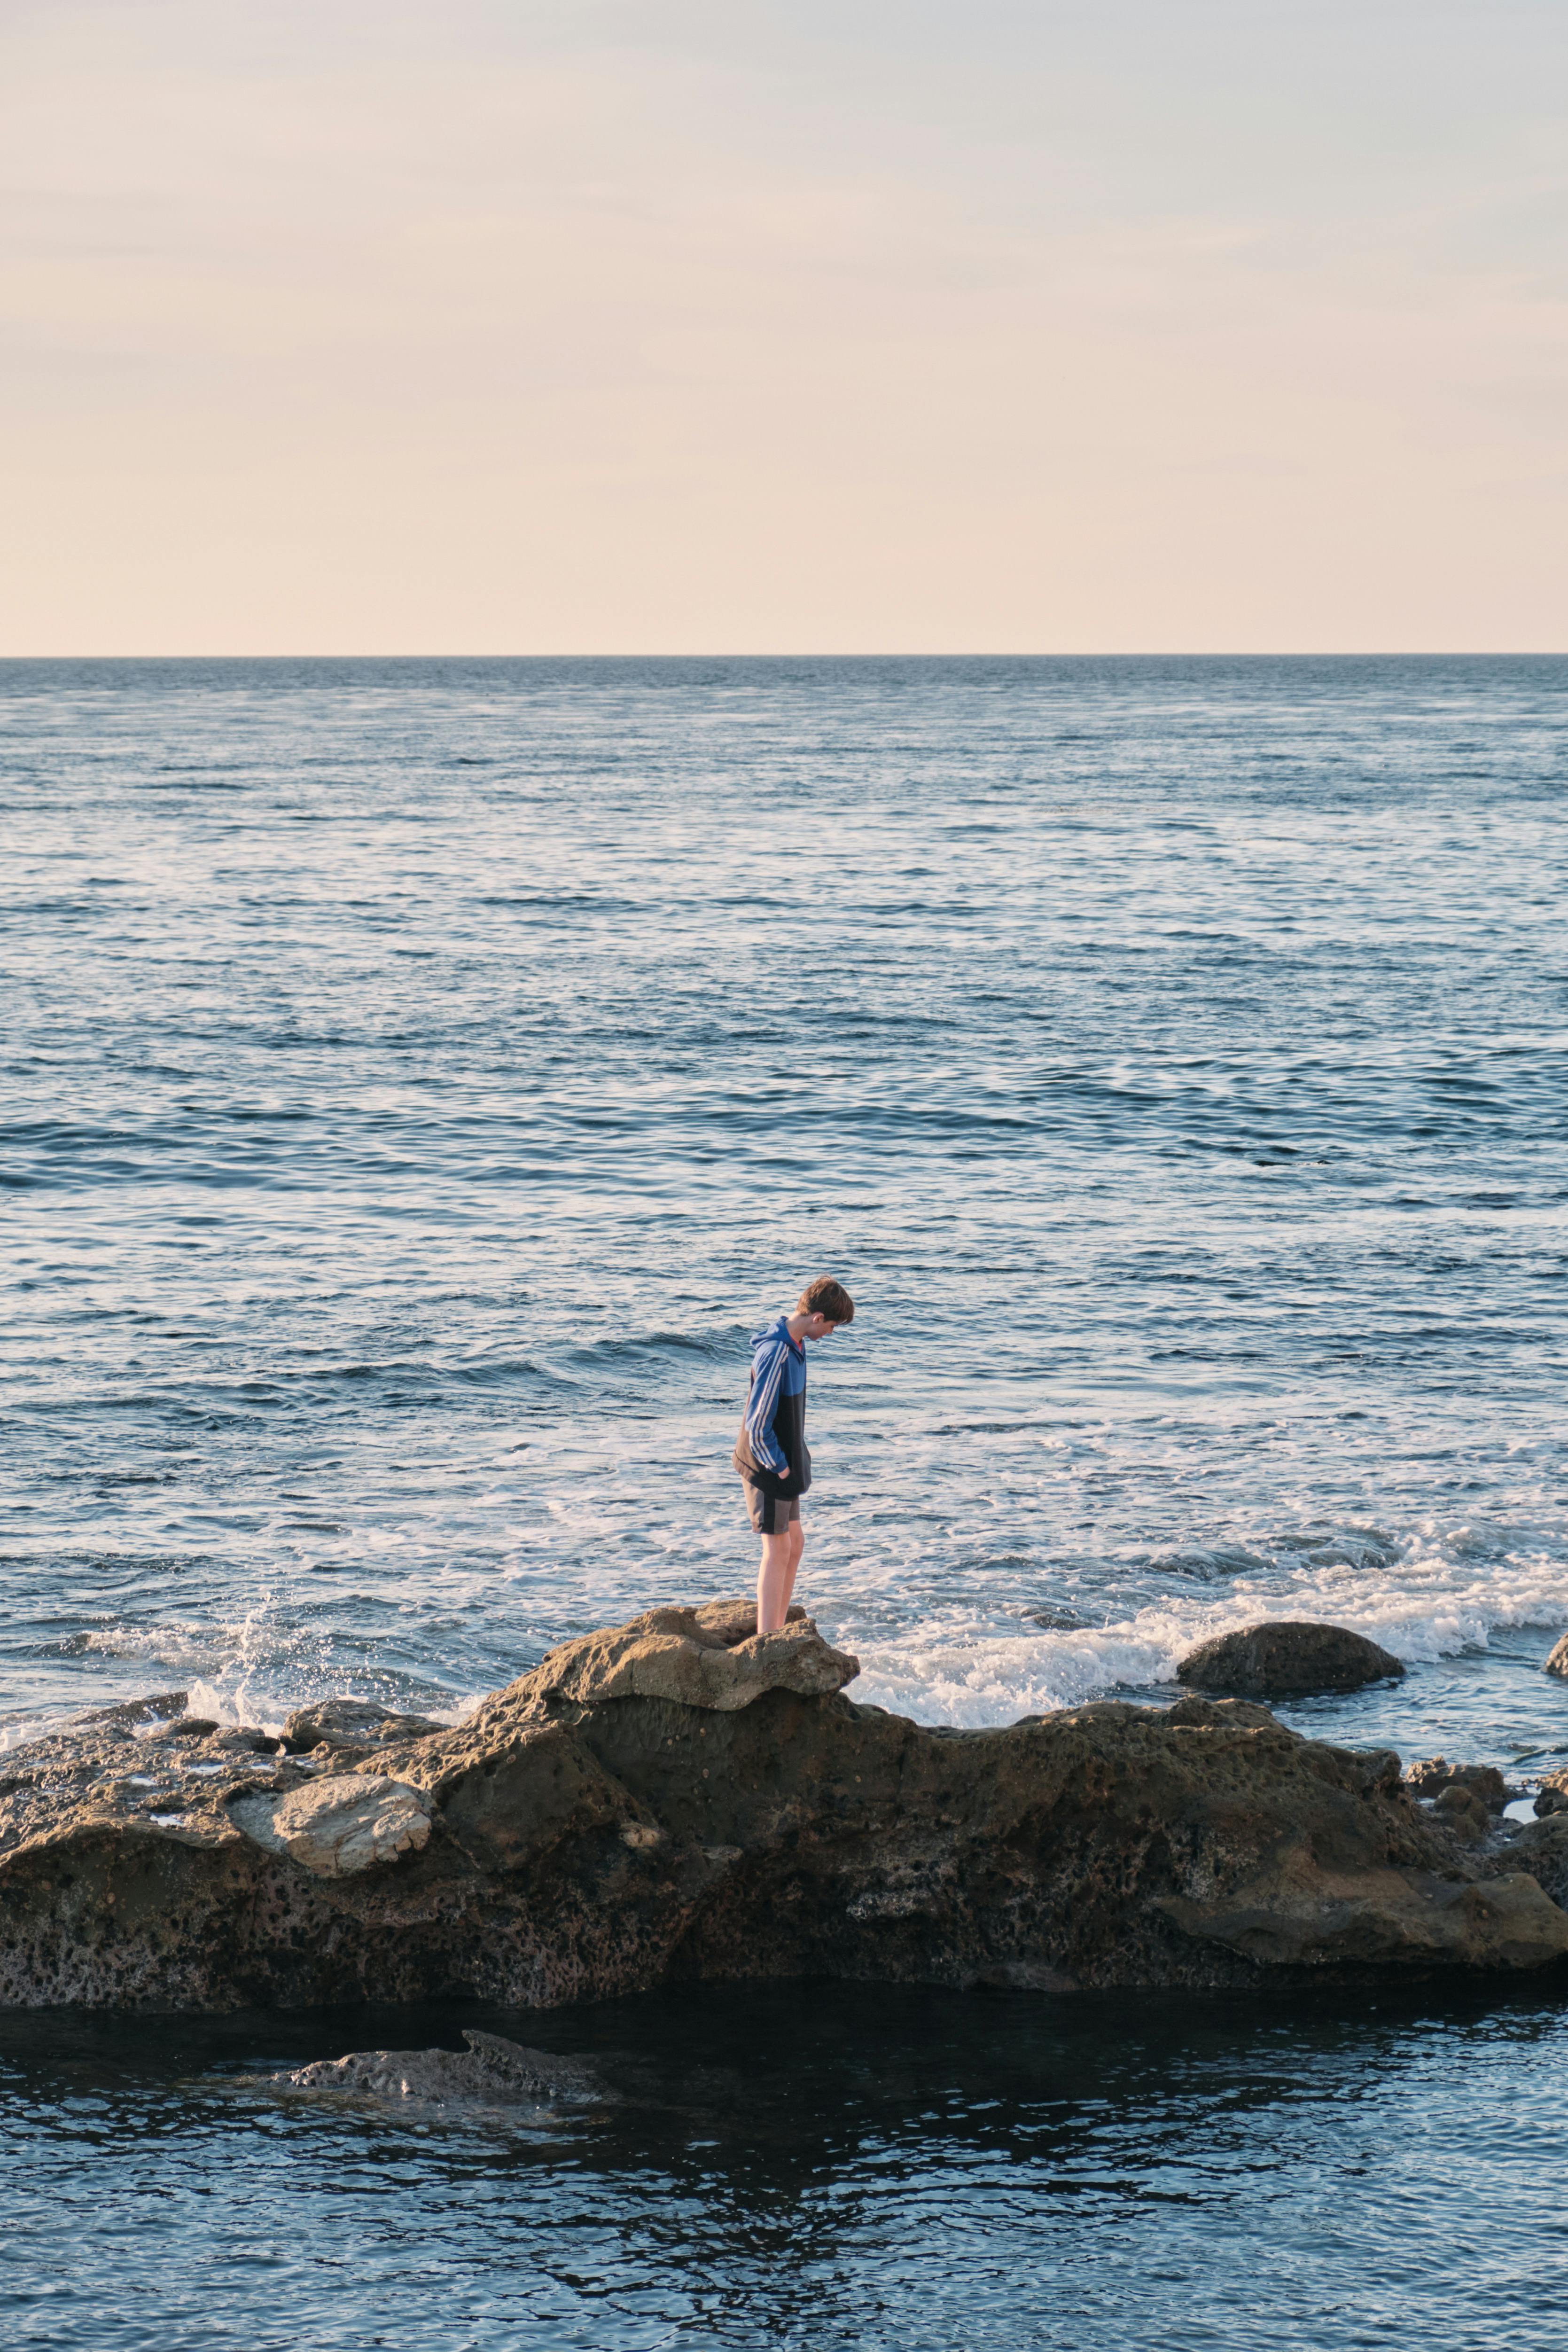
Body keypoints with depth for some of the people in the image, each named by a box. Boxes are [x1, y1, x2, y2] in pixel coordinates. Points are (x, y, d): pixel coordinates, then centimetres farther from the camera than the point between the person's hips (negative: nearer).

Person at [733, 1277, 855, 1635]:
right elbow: (757, 1424, -25)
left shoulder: (795, 1345, 6)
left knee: (794, 1542, 16)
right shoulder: (775, 1354, -26)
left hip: (784, 1462, 10)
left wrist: (792, 1461, 13)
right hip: (768, 1466, -10)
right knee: (778, 1549, -5)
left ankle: (776, 1632, 25)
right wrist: (778, 1467, -15)